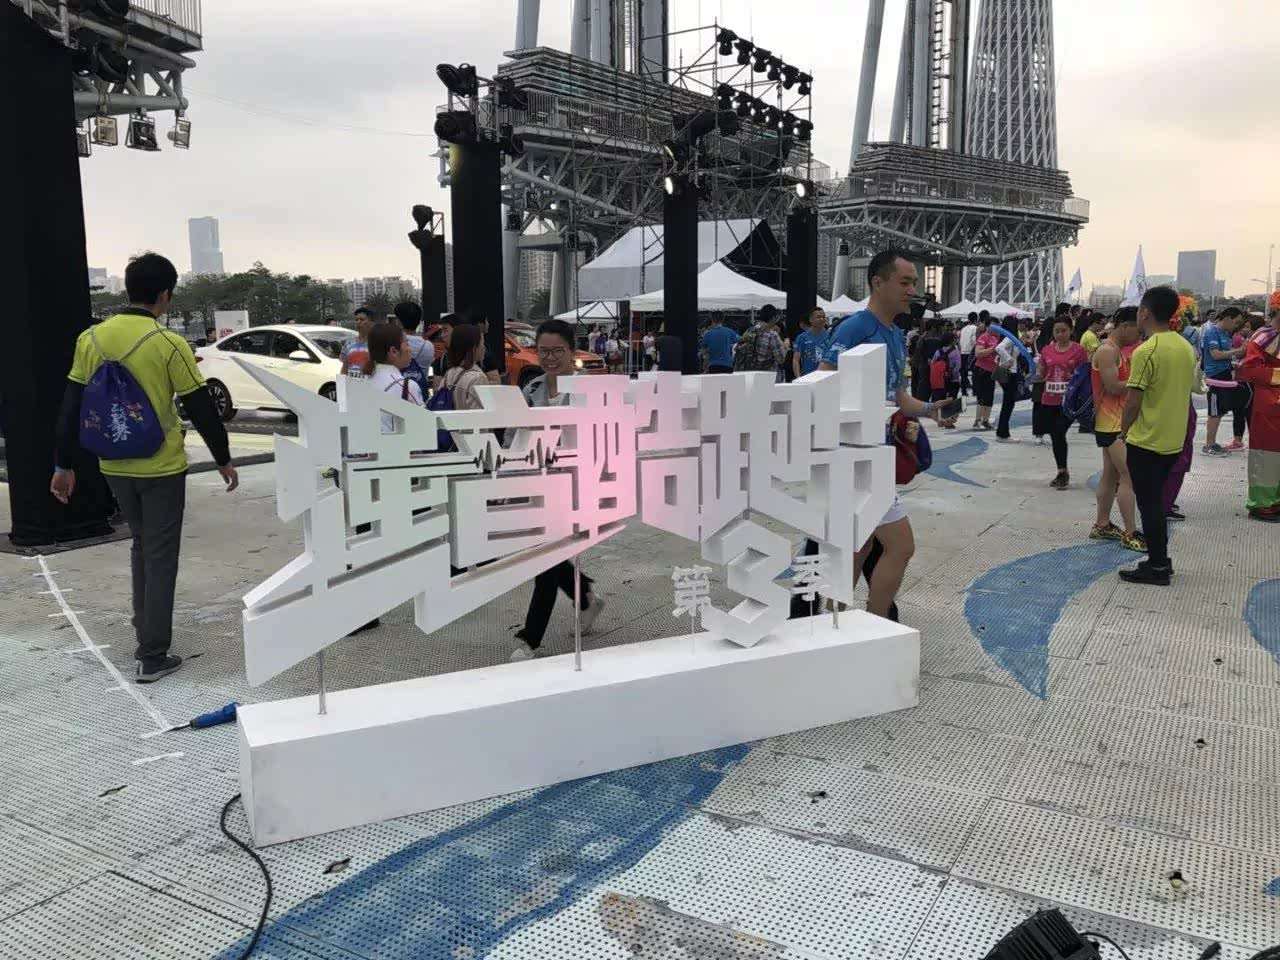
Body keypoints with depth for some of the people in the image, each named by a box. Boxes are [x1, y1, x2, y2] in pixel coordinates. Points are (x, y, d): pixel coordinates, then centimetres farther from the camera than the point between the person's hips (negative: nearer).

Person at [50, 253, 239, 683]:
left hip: (115, 466, 5)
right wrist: (223, 458, 2)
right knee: (160, 557, 4)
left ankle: (145, 634, 30)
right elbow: (201, 409, -10)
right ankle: (152, 656, 7)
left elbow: (71, 407, 4)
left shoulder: (91, 339, 0)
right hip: (160, 468, -5)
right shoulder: (169, 344, -14)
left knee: (141, 546, 23)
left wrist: (65, 464, 11)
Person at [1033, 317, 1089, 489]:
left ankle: (1063, 472, -2)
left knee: (1059, 433, -15)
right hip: (1049, 400, 5)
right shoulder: (1047, 350, 8)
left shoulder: (1078, 350, -4)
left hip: (1069, 401, -4)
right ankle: (1062, 473, 24)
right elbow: (1040, 376, 13)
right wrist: (1035, 376, -8)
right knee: (1055, 436, 10)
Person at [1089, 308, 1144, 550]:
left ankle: (1102, 526, 22)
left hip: (1117, 422, 10)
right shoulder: (1107, 351, -17)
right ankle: (1130, 533, -8)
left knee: (1111, 475, 15)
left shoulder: (1119, 350, 15)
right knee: (1129, 477, -10)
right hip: (1112, 423, -10)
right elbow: (1113, 387, -22)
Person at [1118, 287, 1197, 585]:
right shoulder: (1186, 348, 6)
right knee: (1156, 502, 18)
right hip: (1173, 440, 8)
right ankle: (1159, 559, 24)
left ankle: (1157, 567, 8)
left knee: (1149, 505, 2)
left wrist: (1124, 430, -2)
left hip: (1146, 441, -8)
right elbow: (1184, 393, 13)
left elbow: (1133, 401, -18)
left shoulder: (1146, 352, -19)